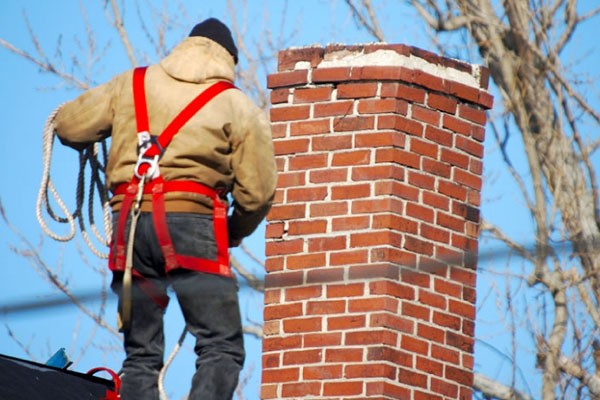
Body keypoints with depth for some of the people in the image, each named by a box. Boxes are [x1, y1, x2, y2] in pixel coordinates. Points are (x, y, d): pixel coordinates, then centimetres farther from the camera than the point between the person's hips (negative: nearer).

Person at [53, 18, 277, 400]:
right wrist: (234, 233, 21)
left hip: (130, 223, 4)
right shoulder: (239, 106, 7)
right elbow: (257, 192, 2)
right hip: (192, 223, -4)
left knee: (141, 354, 10)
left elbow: (68, 126, 15)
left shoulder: (131, 84, 15)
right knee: (222, 348, -5)